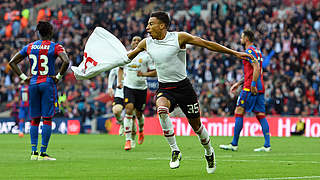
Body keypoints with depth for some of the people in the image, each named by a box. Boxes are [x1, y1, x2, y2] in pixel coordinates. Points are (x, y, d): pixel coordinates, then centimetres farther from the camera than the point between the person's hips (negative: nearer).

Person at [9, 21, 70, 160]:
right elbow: (66, 62, -21)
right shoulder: (55, 47, -5)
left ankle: (34, 152, 7)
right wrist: (58, 76, -8)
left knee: (34, 120, 10)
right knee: (47, 119, -1)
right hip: (48, 84, -4)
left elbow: (12, 62, 8)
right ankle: (43, 153, -4)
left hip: (33, 84, 4)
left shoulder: (30, 47, 7)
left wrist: (23, 77, 7)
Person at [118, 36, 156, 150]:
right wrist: (119, 81, 9)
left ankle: (141, 132, 44)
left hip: (141, 88, 0)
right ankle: (128, 140, -21)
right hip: (128, 87, 0)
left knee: (139, 113, 9)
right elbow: (121, 68, 23)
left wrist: (144, 74, -18)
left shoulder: (146, 56, -2)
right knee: (129, 110, -19)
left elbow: (155, 72, -2)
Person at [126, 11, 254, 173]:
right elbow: (129, 56, 20)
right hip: (164, 89, 2)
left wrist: (234, 53, -7)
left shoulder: (179, 37, -11)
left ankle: (209, 152, 36)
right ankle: (175, 151, -20)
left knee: (196, 125, 6)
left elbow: (206, 44, -7)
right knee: (161, 109, -32)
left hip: (183, 87, -2)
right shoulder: (146, 43, 0)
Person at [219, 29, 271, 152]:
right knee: (261, 115, 4)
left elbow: (256, 68, -21)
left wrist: (253, 84, -26)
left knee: (239, 112, -4)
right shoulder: (257, 51, 22)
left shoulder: (250, 51, -7)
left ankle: (234, 144, -4)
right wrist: (239, 83, 30)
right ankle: (267, 145, -4)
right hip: (260, 88, 9)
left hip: (250, 88, -9)